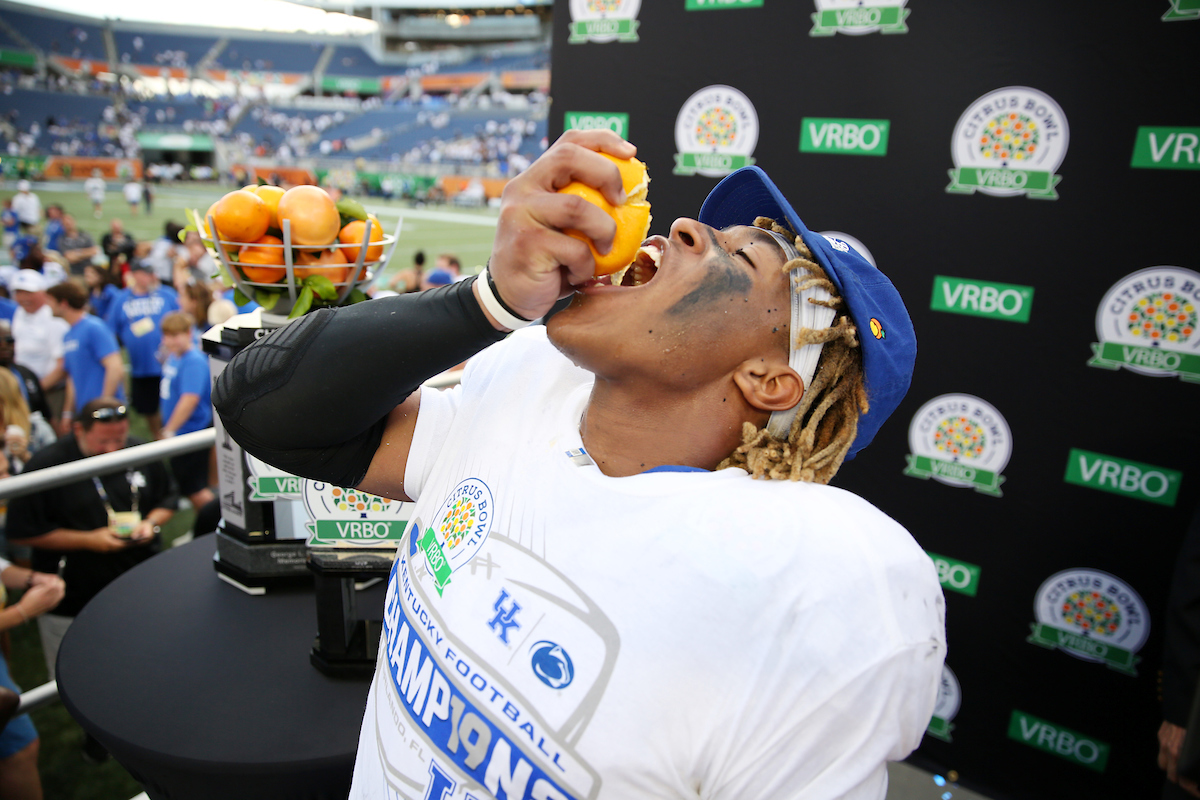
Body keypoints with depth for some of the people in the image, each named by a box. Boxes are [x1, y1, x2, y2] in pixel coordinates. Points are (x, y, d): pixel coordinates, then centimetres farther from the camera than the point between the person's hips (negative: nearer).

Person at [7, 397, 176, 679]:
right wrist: (88, 540, -18)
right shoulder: (46, 466, -13)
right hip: (72, 601, -3)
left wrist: (151, 523, -10)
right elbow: (22, 532, -11)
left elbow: (167, 500, 11)